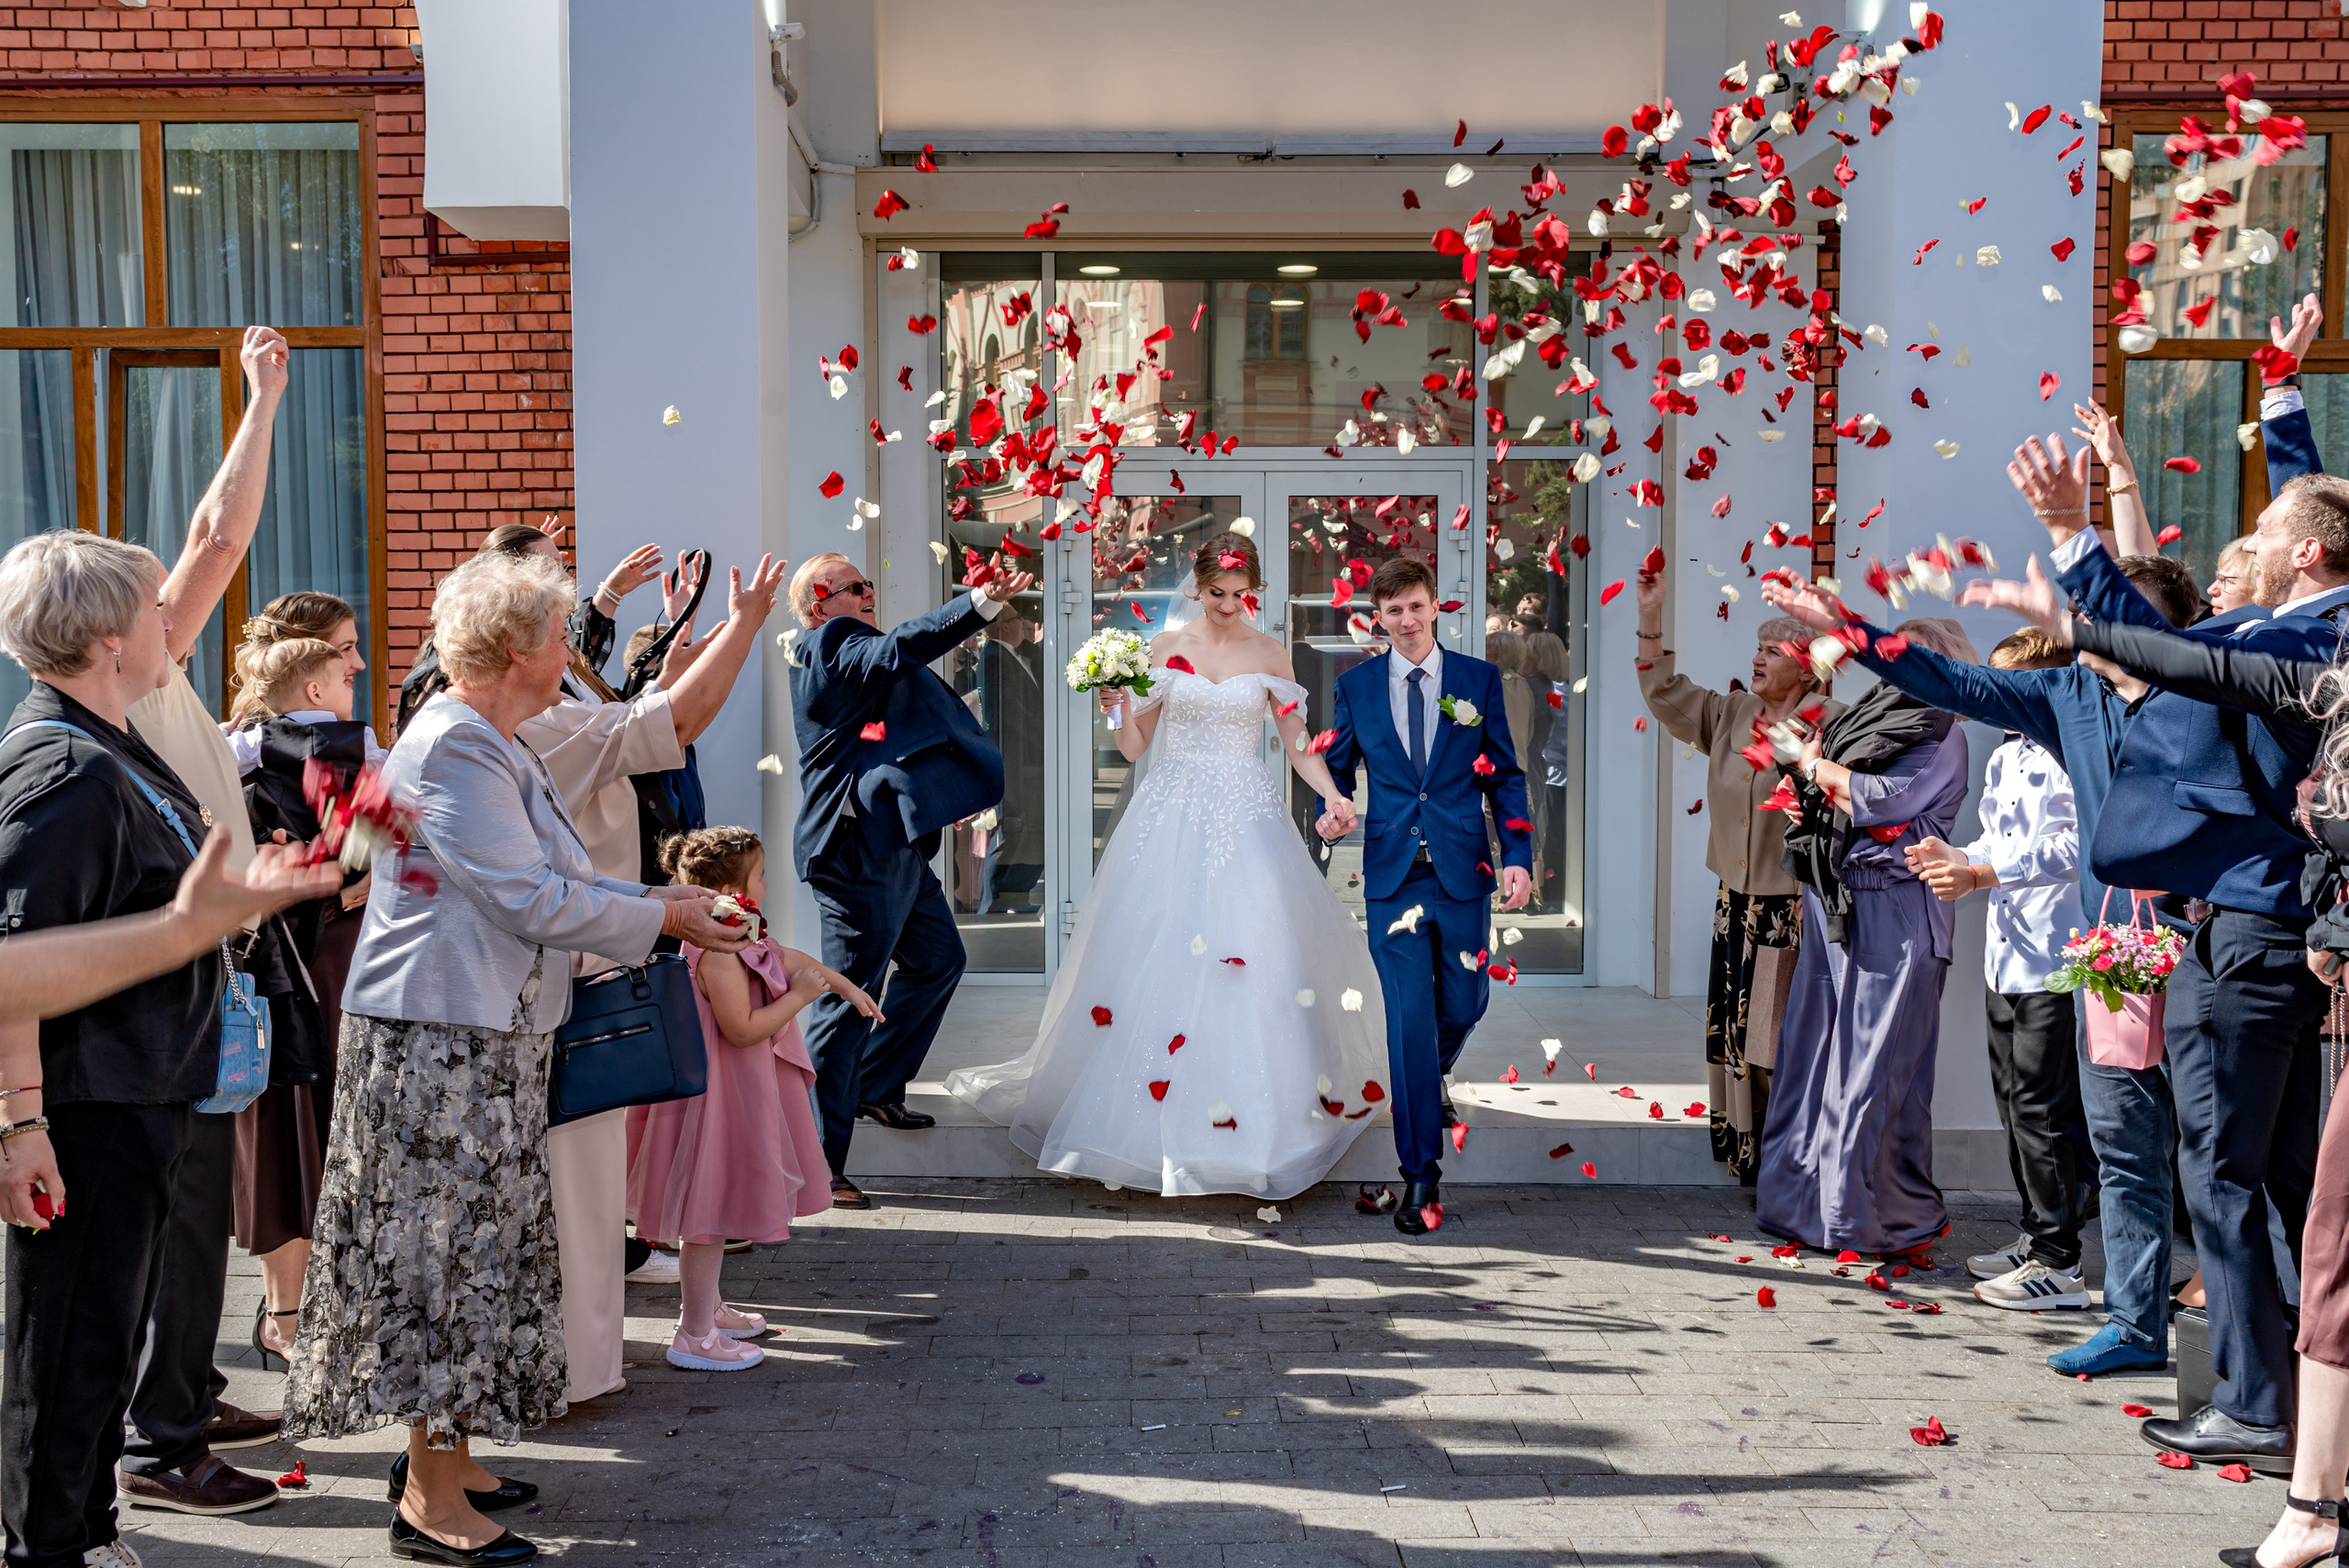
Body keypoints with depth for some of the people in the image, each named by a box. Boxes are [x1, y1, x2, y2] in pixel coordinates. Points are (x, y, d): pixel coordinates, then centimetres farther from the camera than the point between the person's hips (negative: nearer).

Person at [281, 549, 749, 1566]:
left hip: (486, 1034, 10)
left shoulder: (489, 745, 15)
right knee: (448, 1249, -4)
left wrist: (654, 899, 9)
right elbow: (536, 903, -21)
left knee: (480, 1245, 15)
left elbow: (545, 877, 18)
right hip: (441, 1036, -10)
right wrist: (662, 922, -10)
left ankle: (439, 1451, 26)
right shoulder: (452, 749, -18)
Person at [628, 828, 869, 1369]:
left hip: (737, 1096, 11)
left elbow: (790, 959, 23)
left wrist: (846, 986, 29)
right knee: (710, 1213, -4)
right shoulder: (719, 954, -25)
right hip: (720, 1097, -11)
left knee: (713, 1212, 22)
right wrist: (799, 997, -18)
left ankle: (707, 1308, 36)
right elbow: (742, 1029, -28)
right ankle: (695, 1337, 3)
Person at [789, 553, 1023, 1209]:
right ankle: (815, 1161, -2)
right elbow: (901, 648, -32)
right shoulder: (829, 648, -13)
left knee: (938, 960, 23)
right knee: (850, 995, -7)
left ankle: (876, 1087, 37)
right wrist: (982, 602, -39)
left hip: (896, 847, 11)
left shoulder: (850, 653, 19)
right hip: (859, 852, -11)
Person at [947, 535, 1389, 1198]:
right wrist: (1119, 706, -13)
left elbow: (1297, 745, 5)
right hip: (1171, 816, 1)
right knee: (1152, 959, -2)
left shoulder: (1270, 655, 5)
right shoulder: (1165, 648, 5)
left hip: (1246, 817, 0)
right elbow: (1135, 747, 6)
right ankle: (1151, 1115, 10)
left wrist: (1332, 795, -11)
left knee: (1253, 959, -6)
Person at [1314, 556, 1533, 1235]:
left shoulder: (1479, 679, 5)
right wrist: (1333, 807, -9)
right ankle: (1420, 1173, 3)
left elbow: (1505, 775, 6)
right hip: (1393, 874, -1)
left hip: (1462, 872, 1)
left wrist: (1518, 855, -4)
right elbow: (1338, 766, 14)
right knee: (1409, 1017, -4)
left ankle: (1433, 1082, 45)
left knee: (1464, 1005, 8)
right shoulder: (1356, 685, 6)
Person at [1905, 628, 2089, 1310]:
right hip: (2005, 955, 10)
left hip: (2053, 959, -10)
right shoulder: (2006, 757, 17)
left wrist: (1983, 875, -26)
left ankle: (2058, 1264, 0)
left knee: (2041, 1106, -7)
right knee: (2013, 1100, 16)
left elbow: (2072, 849, -22)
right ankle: (2036, 1236, 27)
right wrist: (1958, 857, 7)